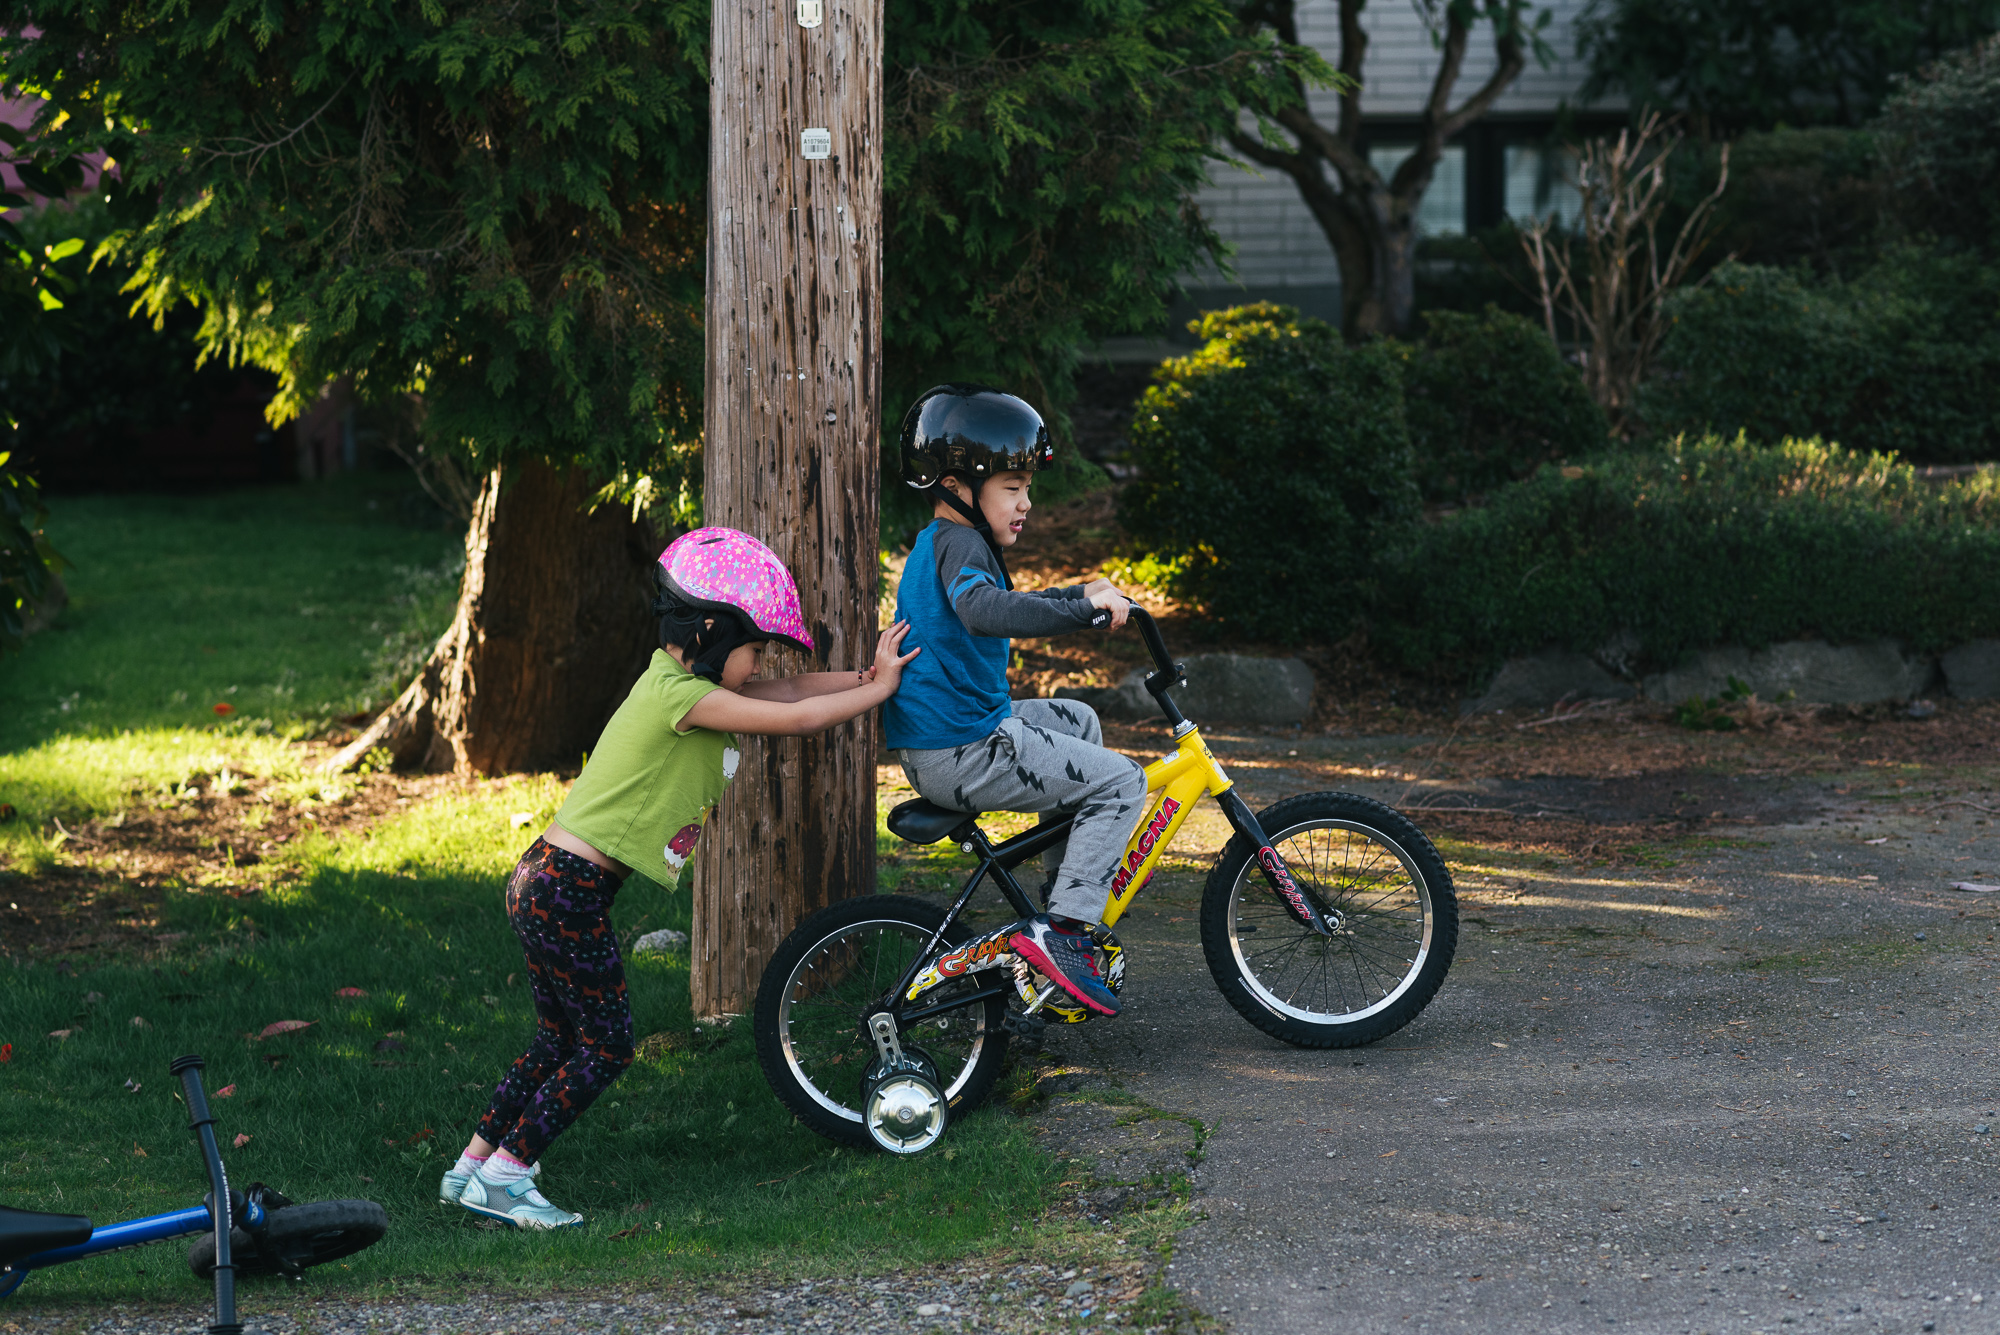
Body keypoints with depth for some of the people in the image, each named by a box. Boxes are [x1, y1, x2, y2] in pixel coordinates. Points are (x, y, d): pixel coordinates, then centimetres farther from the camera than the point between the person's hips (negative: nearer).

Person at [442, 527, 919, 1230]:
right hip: (567, 892, -10)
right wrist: (879, 690, -4)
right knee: (605, 1047, -1)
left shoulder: (678, 682, 11)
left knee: (560, 1040, 18)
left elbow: (785, 691, 17)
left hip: (548, 883, 10)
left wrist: (868, 675, 7)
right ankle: (501, 1179, 3)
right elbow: (797, 719, -17)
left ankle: (471, 1168, 24)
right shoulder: (683, 695, -18)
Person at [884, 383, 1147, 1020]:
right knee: (1120, 781, -9)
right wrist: (1085, 610, -39)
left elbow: (1003, 605, 37)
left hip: (940, 737, 11)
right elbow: (983, 610, -39)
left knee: (1078, 720, 30)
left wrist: (1080, 595, 29)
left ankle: (1063, 889, 31)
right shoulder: (958, 543, -17)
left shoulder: (940, 543, 17)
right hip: (963, 756, -11)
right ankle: (1058, 930, -16)